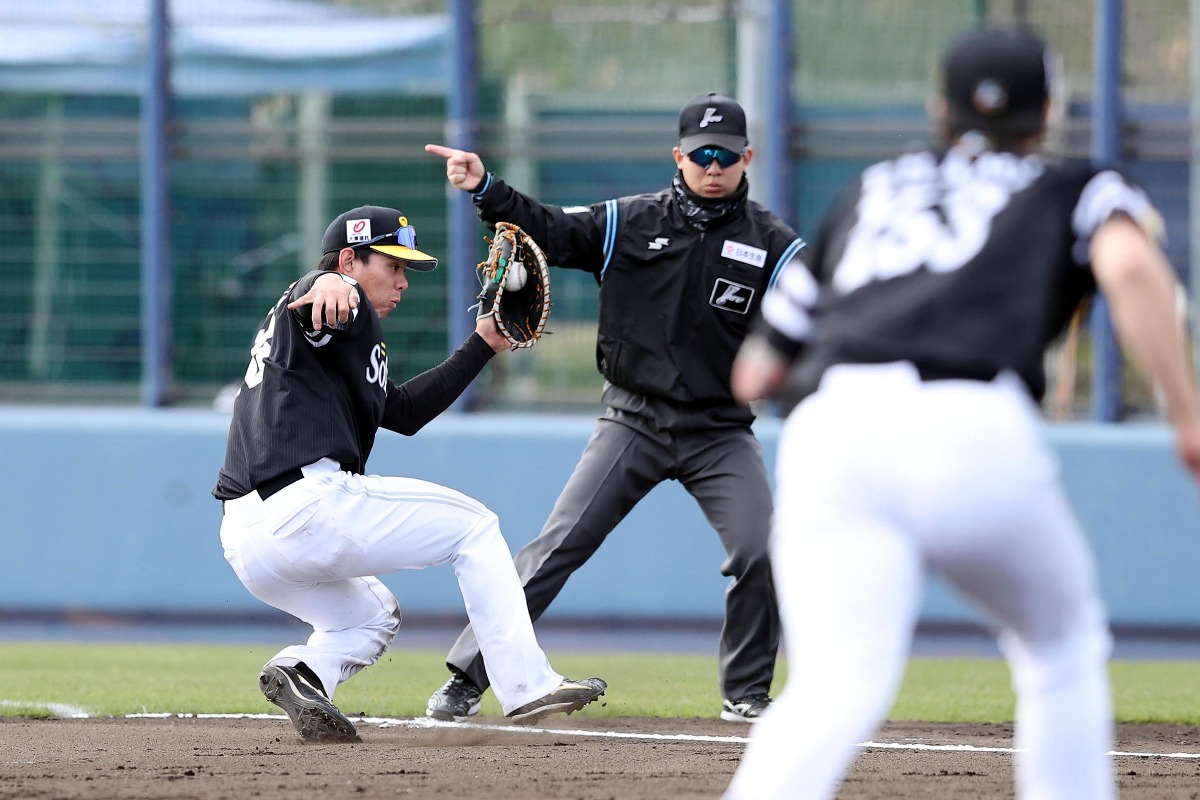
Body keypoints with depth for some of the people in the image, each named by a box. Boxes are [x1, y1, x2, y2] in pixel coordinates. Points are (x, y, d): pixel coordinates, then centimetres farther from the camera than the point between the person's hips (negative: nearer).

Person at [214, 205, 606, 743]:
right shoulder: (336, 305, 0)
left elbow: (404, 411, 32)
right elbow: (322, 290, -27)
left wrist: (481, 347, 31)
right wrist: (327, 284, -51)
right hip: (308, 505, -9)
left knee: (372, 618, 31)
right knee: (473, 526, 8)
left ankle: (302, 671, -3)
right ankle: (527, 688, 0)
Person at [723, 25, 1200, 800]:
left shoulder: (869, 193, 34)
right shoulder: (1078, 190, 25)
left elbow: (754, 375, 33)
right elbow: (1130, 268, -1)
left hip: (830, 434, 2)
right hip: (975, 433, -2)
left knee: (837, 687, -14)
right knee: (1064, 647, 24)